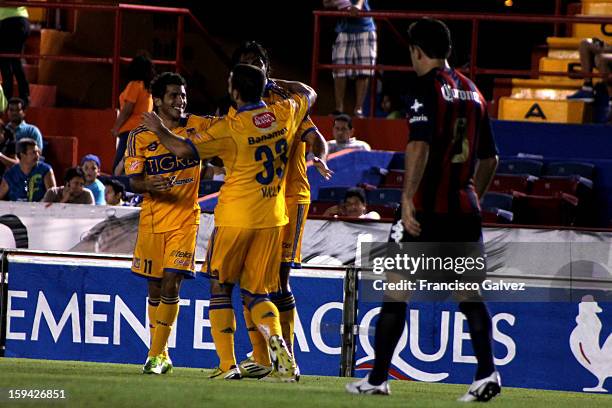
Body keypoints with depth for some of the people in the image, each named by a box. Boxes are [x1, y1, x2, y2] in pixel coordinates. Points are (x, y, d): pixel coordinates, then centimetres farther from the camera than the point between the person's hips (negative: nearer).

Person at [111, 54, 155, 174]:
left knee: (118, 168, -11)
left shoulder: (135, 85, -7)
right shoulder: (149, 87, 15)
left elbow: (127, 110, -13)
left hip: (130, 129, -8)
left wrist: (116, 128, -5)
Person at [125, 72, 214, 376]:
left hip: (185, 217, -1)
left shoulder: (197, 127, 0)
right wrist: (149, 185, -27)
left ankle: (156, 355, -5)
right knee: (155, 287, 9)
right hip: (152, 220, 1)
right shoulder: (140, 137, -2)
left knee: (171, 285, -12)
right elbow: (133, 181, -4)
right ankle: (161, 355, 23)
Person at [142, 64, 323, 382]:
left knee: (220, 287, 10)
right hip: (272, 219, 4)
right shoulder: (284, 114, 1)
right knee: (256, 292, 11)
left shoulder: (230, 127, -14)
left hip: (235, 218, -4)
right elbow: (308, 93, 22)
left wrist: (160, 130, 2)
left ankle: (227, 364, 2)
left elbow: (184, 149, -16)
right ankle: (277, 344, -18)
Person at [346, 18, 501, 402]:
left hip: (427, 208, -6)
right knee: (469, 292, 7)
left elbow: (420, 147, -21)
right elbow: (490, 157, 20)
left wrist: (407, 198, -24)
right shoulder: (473, 92, 14)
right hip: (464, 206, 6)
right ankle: (487, 373, -6)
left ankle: (378, 378, 4)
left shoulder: (427, 89, -8)